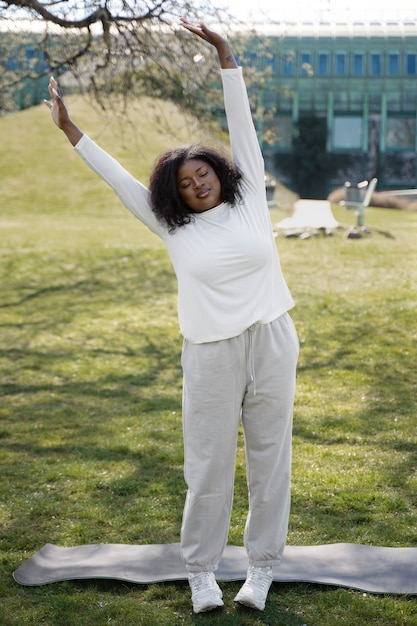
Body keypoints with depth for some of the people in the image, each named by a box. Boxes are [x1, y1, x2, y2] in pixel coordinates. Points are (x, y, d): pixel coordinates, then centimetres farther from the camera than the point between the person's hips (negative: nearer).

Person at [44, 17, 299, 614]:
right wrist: (71, 130, 11)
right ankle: (201, 571, 21)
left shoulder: (250, 199, 4)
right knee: (209, 467, 5)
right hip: (211, 358, -1)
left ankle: (263, 566, 23)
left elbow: (243, 126, 2)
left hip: (272, 344, 1)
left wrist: (226, 54, -1)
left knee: (270, 458, 8)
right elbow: (119, 179, 8)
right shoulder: (174, 227, 4)